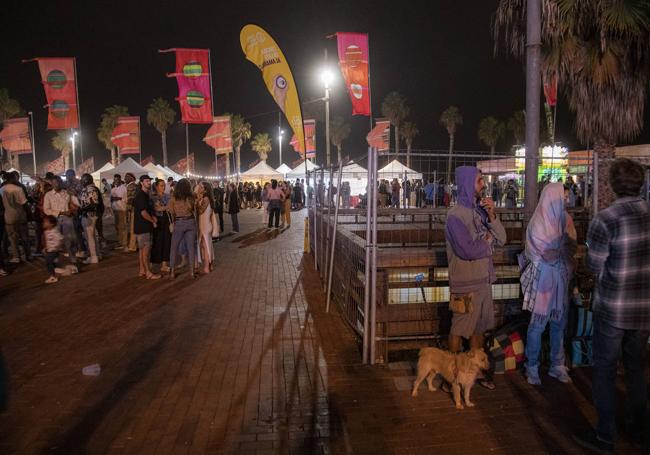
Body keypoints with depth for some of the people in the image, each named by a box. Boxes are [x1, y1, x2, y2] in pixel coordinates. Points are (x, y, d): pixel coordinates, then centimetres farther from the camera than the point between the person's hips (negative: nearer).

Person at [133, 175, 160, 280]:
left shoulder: (145, 195, 16)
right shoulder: (140, 195, -15)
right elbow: (143, 212, -20)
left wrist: (152, 216, 5)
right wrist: (153, 221, -9)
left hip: (145, 226, 10)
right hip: (142, 227, -10)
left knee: (142, 249, 12)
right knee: (145, 249, -7)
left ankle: (142, 271, 18)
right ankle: (148, 273, -4)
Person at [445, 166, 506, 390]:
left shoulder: (480, 210, 7)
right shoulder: (456, 214, -16)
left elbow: (501, 239, 5)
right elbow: (467, 250, -25)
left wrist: (492, 216, -11)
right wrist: (488, 242, -6)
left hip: (484, 279, 8)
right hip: (465, 282, -7)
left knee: (479, 327, 17)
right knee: (459, 329, 4)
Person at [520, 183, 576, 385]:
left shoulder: (565, 219, 5)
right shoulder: (539, 222, -13)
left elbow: (572, 246, 5)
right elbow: (546, 254, -14)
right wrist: (564, 244, -6)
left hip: (561, 279, 6)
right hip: (544, 279, -6)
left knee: (559, 323, 13)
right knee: (538, 324, 2)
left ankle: (557, 366, 27)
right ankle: (532, 368, 15)